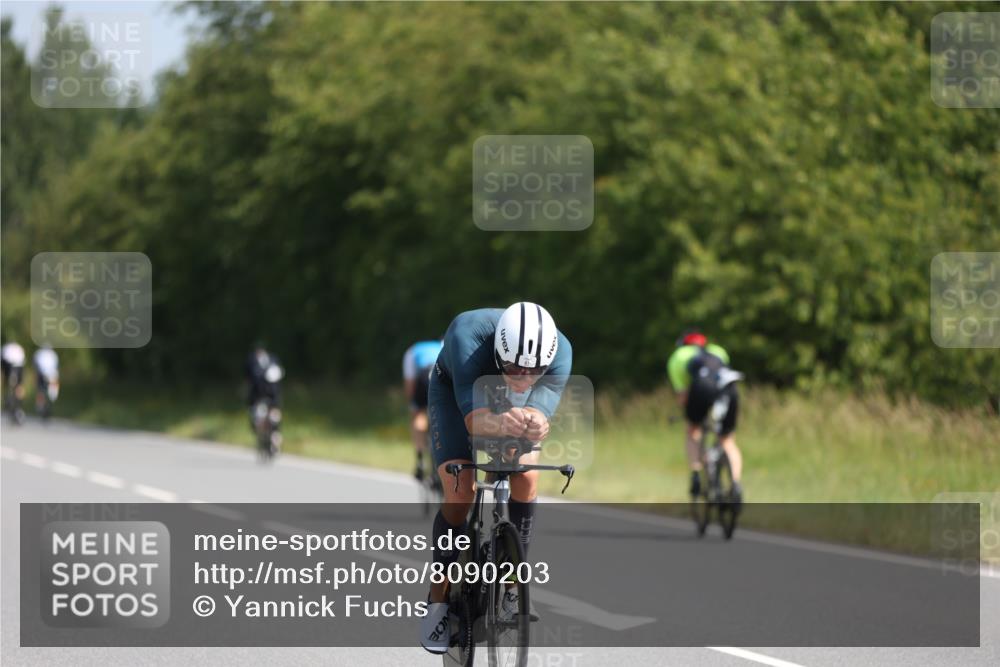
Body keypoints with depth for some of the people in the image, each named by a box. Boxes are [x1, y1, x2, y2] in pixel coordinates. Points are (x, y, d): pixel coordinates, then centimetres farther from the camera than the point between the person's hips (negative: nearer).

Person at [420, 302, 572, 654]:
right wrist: (502, 424, -70)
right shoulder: (468, 334, -43)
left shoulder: (560, 352, -36)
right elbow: (474, 419, -48)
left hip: (514, 407, 2)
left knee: (526, 479, -18)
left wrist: (533, 425, -70)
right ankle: (438, 598, -4)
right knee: (460, 491, -17)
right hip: (456, 391, -2)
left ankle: (513, 585, -1)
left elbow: (540, 414, -45)